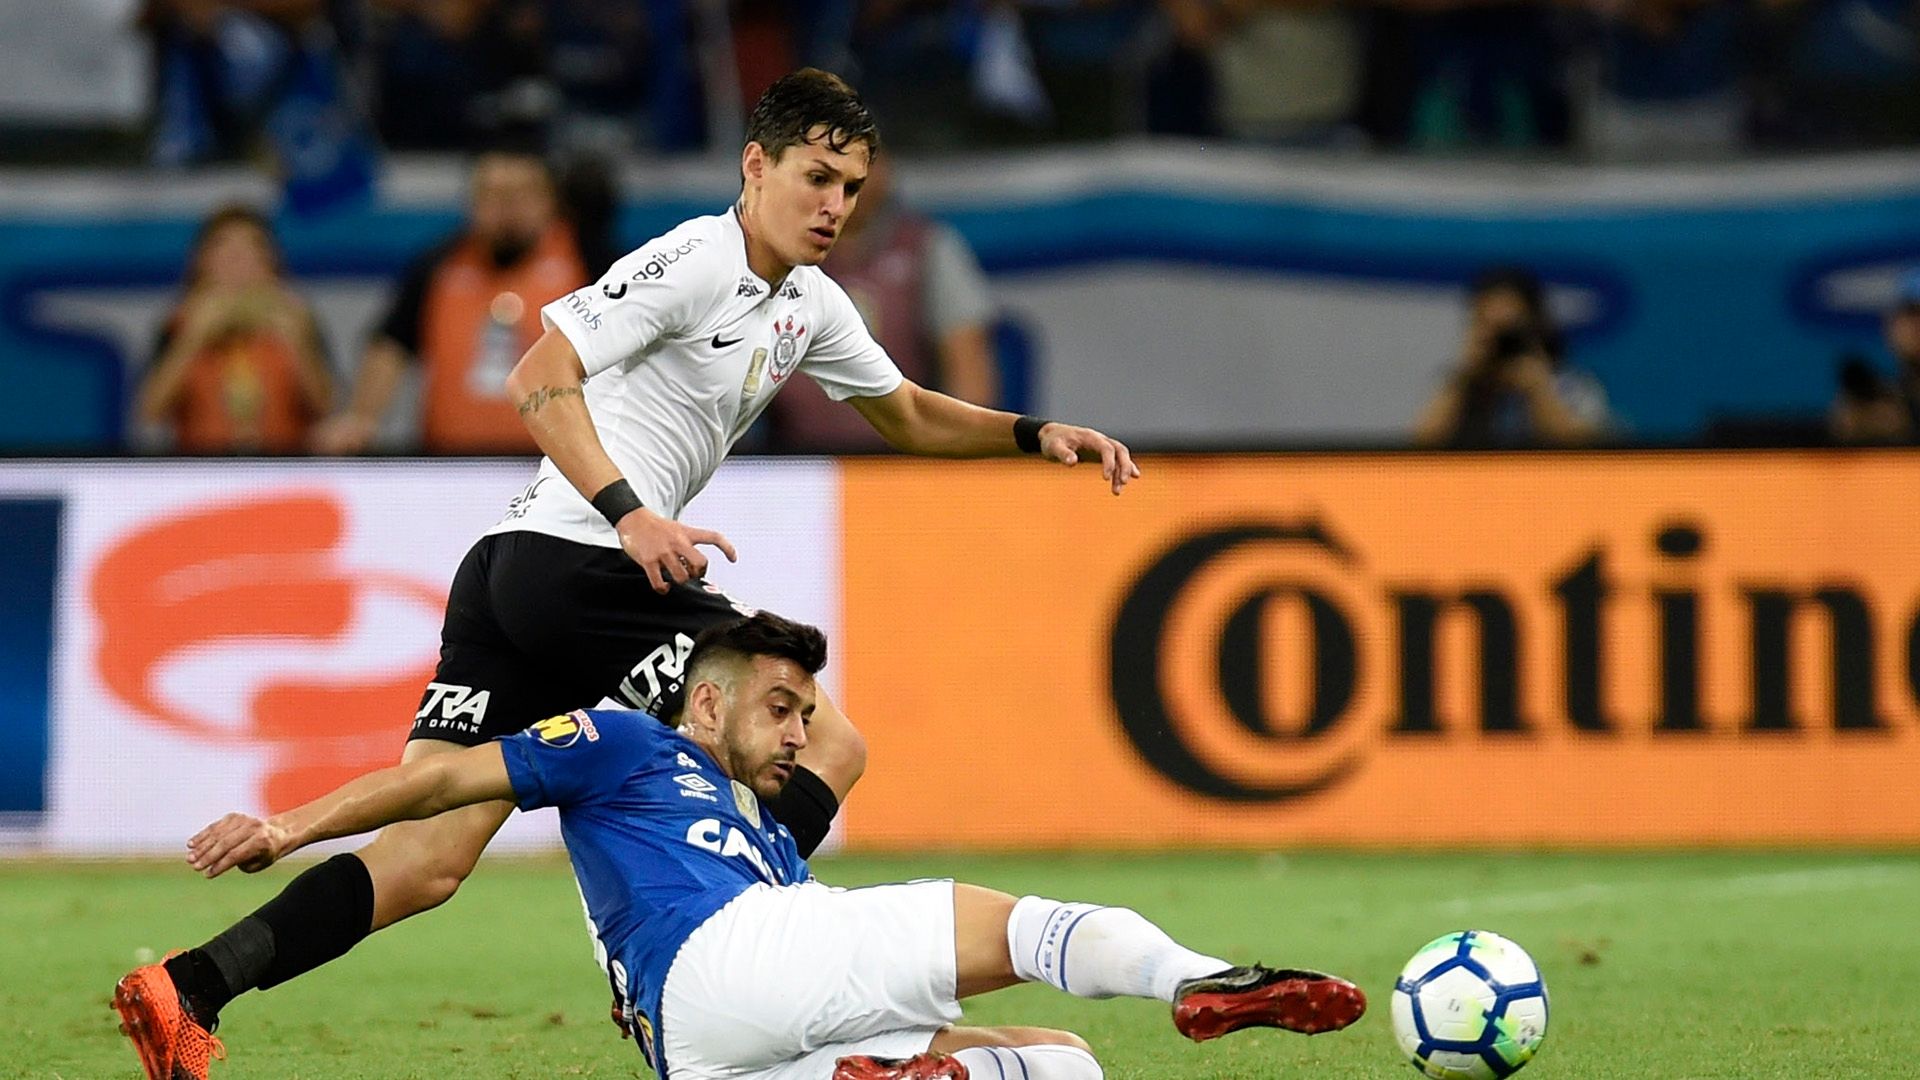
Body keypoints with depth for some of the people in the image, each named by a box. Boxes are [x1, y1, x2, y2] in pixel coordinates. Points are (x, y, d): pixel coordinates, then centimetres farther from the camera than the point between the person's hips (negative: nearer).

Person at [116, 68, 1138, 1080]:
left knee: (426, 861, -2)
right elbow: (539, 378, -17)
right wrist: (631, 514, -27)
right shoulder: (696, 261, -9)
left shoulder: (810, 306, 20)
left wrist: (1039, 436, 22)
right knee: (830, 746, -3)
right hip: (585, 568, -9)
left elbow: (909, 414, 36)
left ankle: (188, 989, -14)